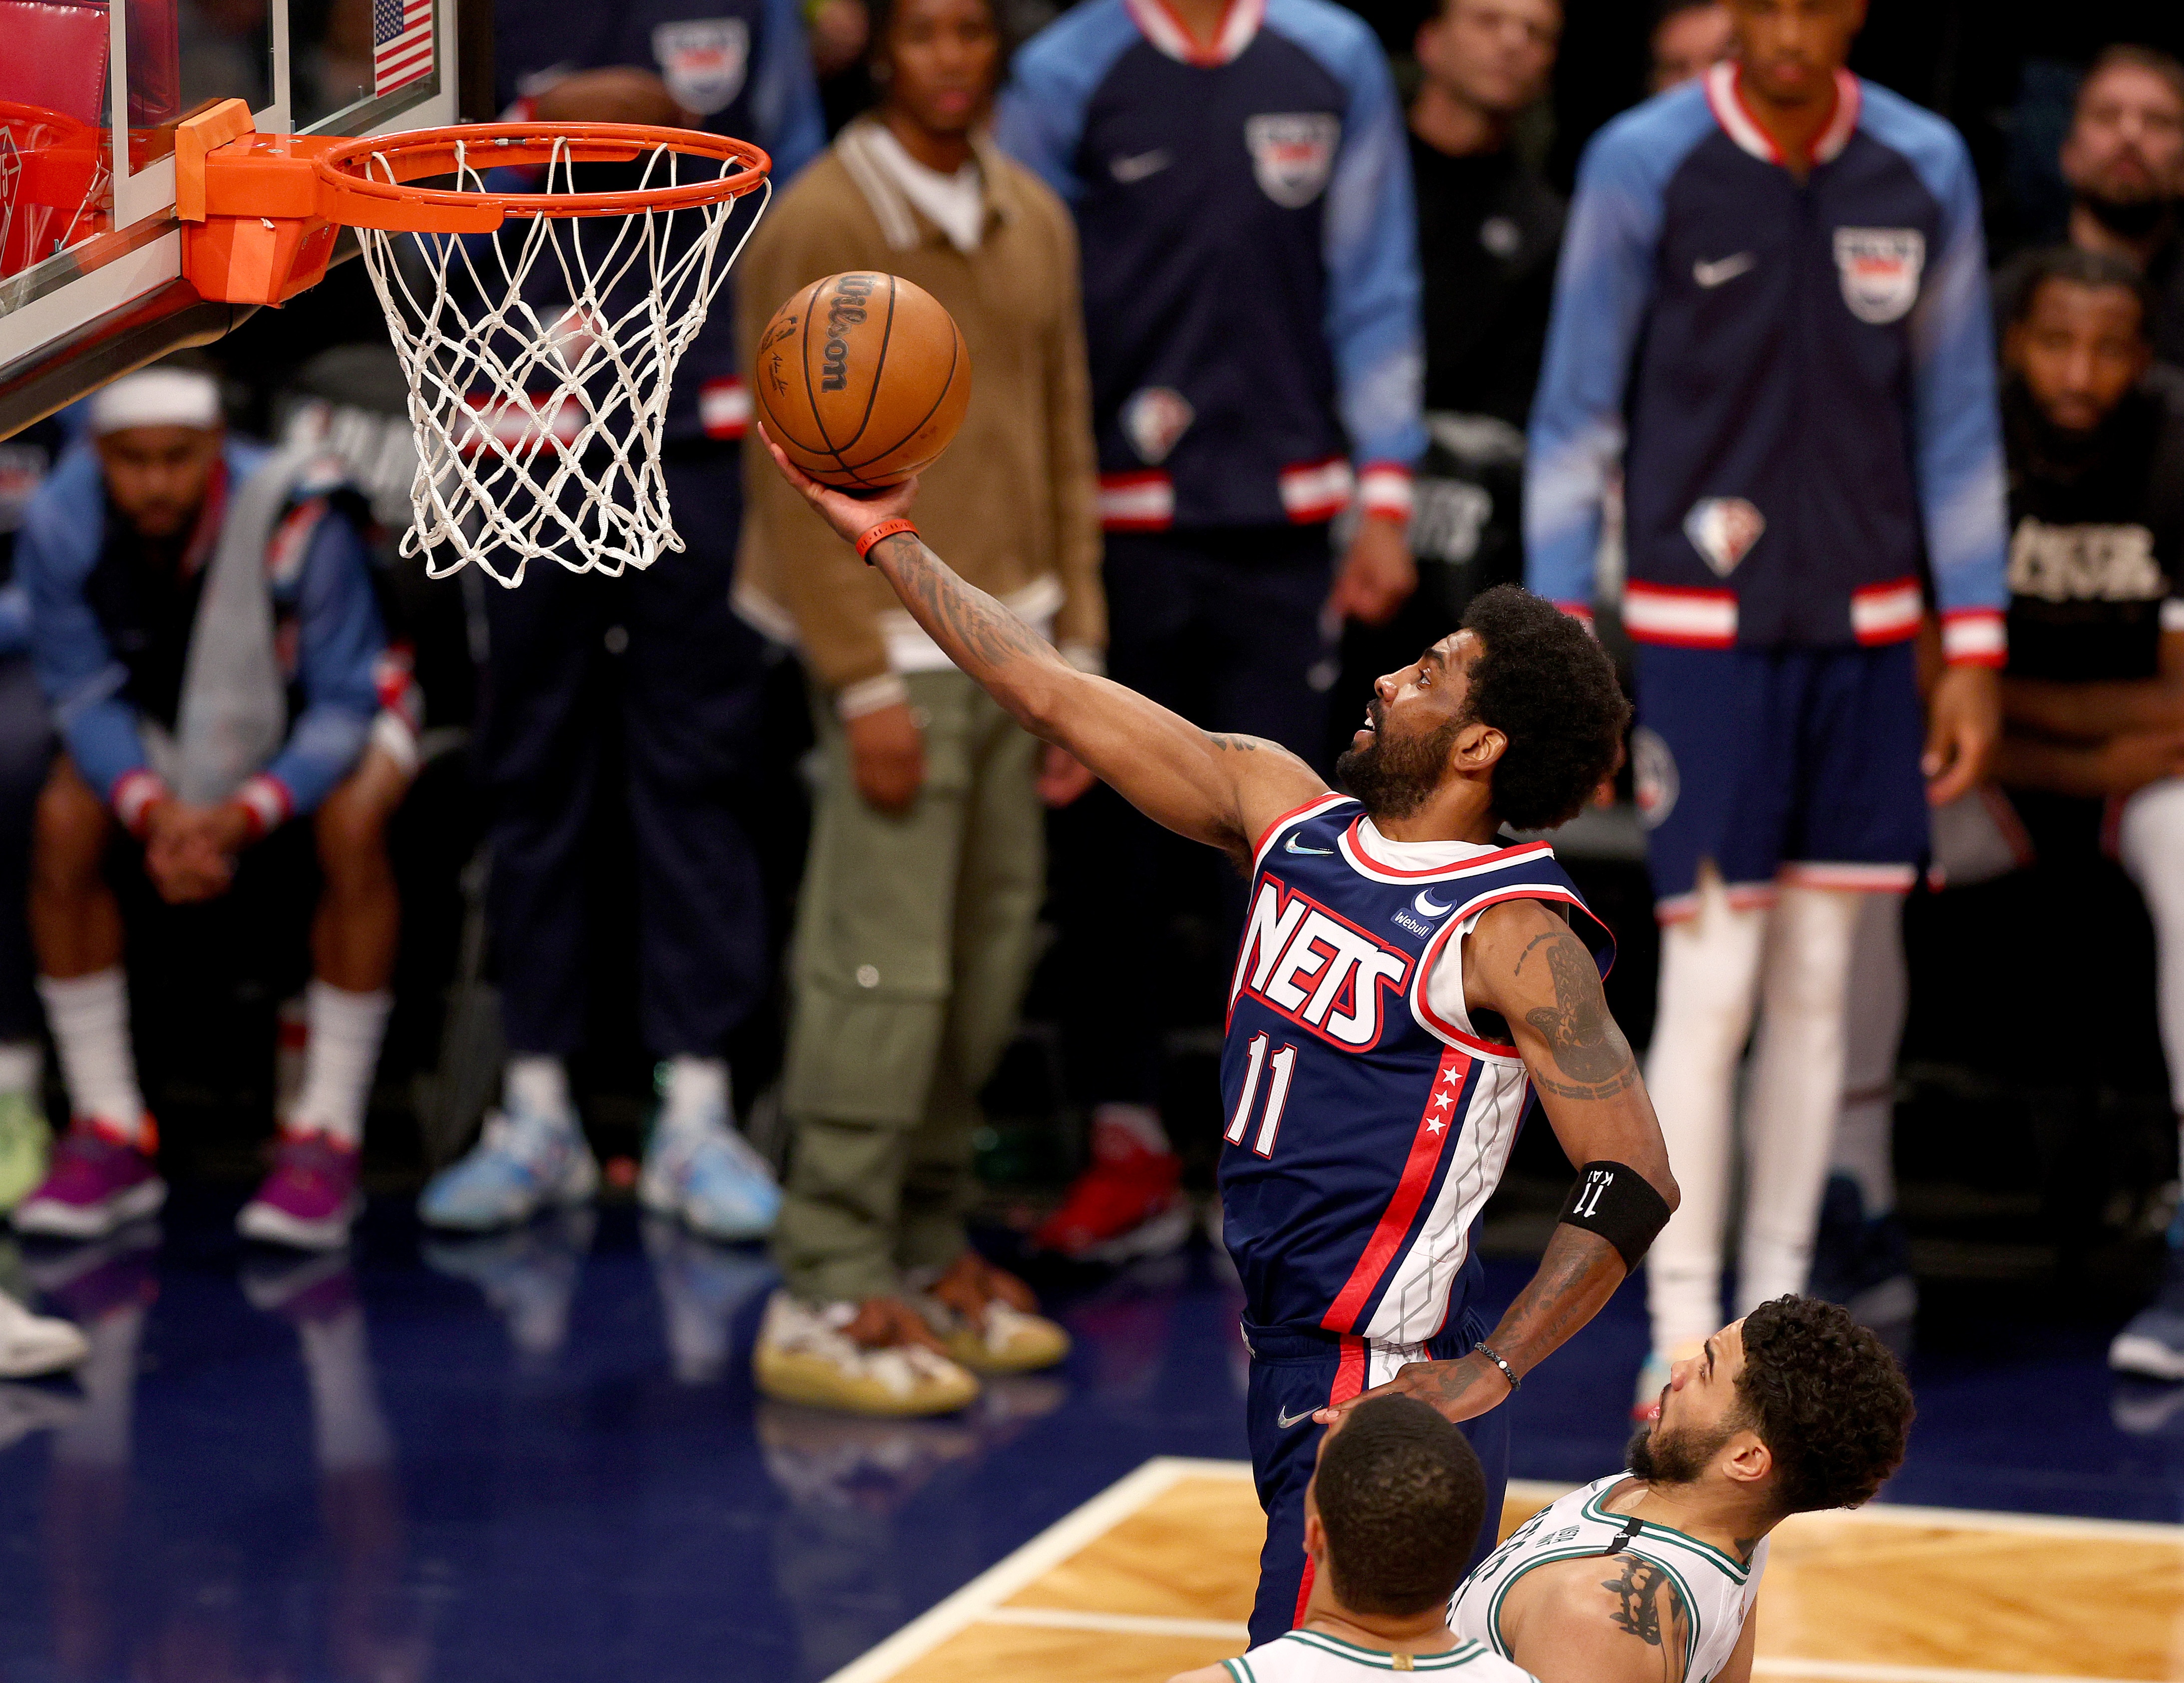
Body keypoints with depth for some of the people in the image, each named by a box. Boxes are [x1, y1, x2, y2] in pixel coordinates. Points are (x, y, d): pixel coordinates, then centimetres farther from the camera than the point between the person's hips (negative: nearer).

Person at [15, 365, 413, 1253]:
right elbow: (87, 699, -14)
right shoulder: (60, 526, -24)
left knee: (352, 823, -34)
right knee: (63, 821, -24)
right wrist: (153, 812, -33)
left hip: (316, 721, -3)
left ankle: (327, 1142, -25)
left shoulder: (299, 522, -34)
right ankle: (110, 1137, -14)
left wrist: (244, 815, -40)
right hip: (161, 723, 3)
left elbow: (342, 709, -25)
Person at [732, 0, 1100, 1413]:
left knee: (989, 964, 8)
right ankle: (828, 1299, -5)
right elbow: (798, 475, -10)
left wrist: (1077, 649, 11)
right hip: (905, 647, -6)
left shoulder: (1033, 221, 11)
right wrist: (865, 682, -14)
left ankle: (928, 1252, 19)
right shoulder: (822, 224, -8)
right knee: (886, 970, -10)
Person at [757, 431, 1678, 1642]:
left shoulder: (1515, 937, -14)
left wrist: (1485, 1375, -19)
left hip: (1383, 1397, -8)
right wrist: (883, 539, 10)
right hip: (1293, 1363, 8)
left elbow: (1635, 1180, -17)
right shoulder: (1288, 813, 6)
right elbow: (1060, 702, 10)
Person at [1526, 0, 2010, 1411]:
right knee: (1712, 988, -6)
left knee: (1819, 983, 7)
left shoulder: (1926, 168, 2)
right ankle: (1682, 1333, 2)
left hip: (1866, 631, 3)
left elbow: (1958, 419, 8)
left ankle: (1777, 1308, 17)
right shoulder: (1644, 165, -7)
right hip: (1704, 627, -3)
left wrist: (1975, 649, 6)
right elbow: (1576, 418, -2)